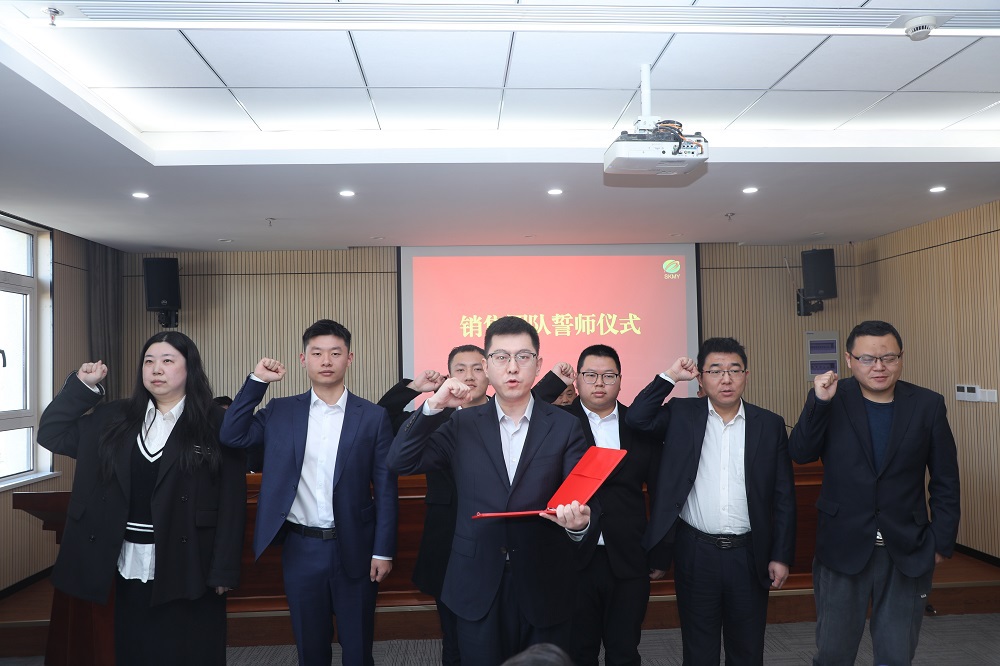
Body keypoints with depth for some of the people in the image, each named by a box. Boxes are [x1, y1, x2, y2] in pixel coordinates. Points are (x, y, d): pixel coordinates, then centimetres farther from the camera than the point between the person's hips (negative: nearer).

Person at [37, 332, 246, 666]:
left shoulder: (216, 424, -7)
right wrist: (82, 385, 1)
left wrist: (224, 569, -12)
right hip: (131, 564, 4)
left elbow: (232, 500, -9)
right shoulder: (116, 418, 7)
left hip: (188, 565, -4)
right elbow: (51, 433, 11)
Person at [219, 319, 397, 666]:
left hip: (354, 549, -1)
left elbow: (385, 490, -3)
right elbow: (231, 436, -8)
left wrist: (383, 551, -5)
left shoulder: (373, 417, -4)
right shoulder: (280, 411, 3)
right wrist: (257, 380, -10)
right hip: (300, 549, 2)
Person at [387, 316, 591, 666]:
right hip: (478, 588, 1)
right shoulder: (462, 424, 2)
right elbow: (400, 462, -5)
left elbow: (581, 498, -8)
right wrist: (433, 406, -17)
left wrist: (579, 521, -31)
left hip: (545, 589, 0)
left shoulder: (565, 427, -2)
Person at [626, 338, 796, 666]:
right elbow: (636, 418, -15)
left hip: (749, 555, 1)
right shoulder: (681, 415, 1)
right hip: (695, 553, -1)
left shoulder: (770, 425, 1)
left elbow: (783, 497, 3)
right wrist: (670, 376, -11)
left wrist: (781, 556, 1)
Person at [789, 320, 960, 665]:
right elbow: (800, 453, -12)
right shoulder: (833, 399, -5)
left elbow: (945, 480, 3)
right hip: (843, 548, -1)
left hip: (907, 551, 1)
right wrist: (819, 402, -23)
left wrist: (942, 542, 2)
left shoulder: (928, 405, -3)